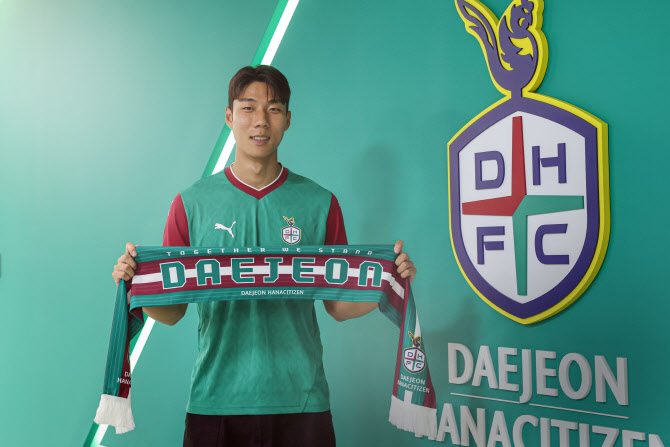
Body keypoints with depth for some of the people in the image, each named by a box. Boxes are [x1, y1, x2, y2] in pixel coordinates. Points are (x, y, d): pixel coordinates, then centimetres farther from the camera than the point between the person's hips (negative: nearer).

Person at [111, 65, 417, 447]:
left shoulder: (320, 204, 4)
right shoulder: (191, 204, 3)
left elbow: (340, 306, 5)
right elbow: (172, 311, 4)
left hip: (301, 402, 1)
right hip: (215, 401, 0)